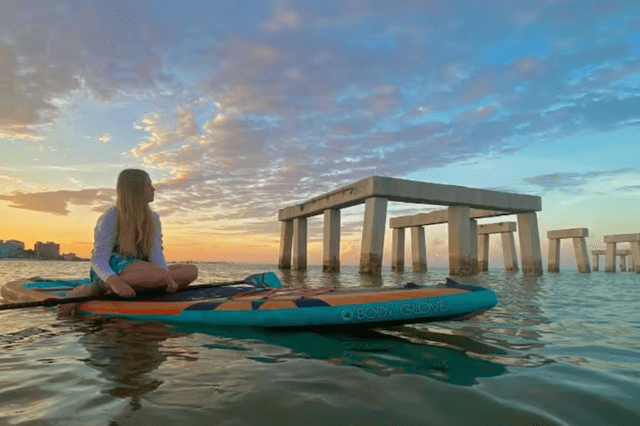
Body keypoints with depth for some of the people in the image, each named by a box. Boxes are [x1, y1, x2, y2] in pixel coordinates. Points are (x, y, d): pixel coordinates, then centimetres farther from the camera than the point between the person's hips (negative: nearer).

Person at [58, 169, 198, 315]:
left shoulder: (153, 218, 12)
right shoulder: (111, 217, -5)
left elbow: (156, 256, 0)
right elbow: (98, 259, -15)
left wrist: (168, 278, -22)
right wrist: (114, 281, -37)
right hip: (111, 268, -6)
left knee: (191, 270, -12)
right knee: (160, 274, -36)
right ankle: (88, 290, -24)